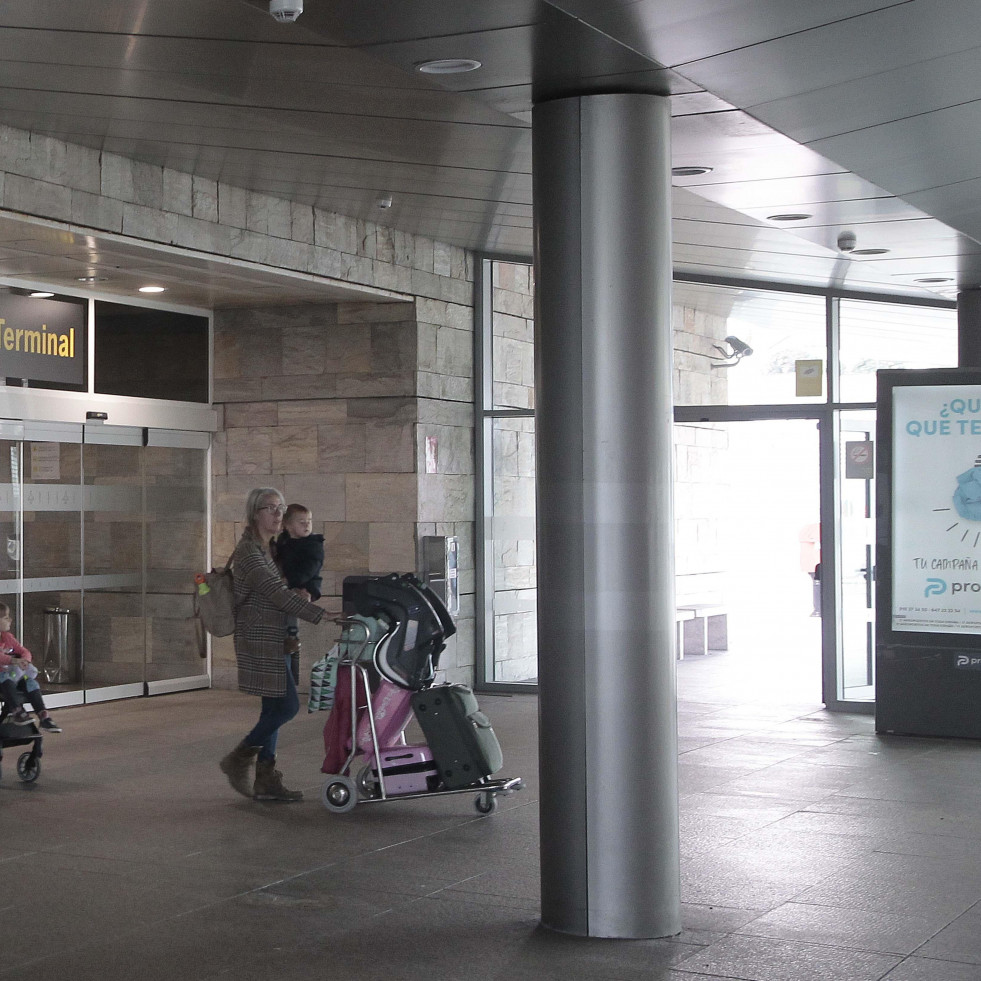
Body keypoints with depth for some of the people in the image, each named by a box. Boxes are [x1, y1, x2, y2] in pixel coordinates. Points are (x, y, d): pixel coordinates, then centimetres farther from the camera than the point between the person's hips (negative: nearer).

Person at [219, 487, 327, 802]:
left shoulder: (266, 549, 17)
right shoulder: (248, 550, -14)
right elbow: (275, 593, -22)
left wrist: (296, 594, -1)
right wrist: (321, 615, -26)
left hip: (273, 640, 10)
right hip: (259, 639, -10)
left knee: (274, 708, 9)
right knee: (287, 705, -10)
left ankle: (265, 780, 12)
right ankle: (239, 759, 4)